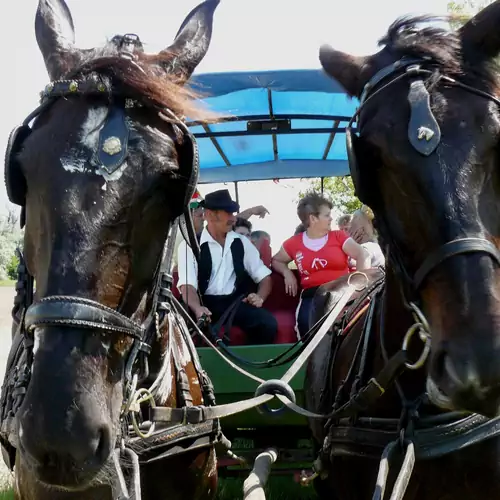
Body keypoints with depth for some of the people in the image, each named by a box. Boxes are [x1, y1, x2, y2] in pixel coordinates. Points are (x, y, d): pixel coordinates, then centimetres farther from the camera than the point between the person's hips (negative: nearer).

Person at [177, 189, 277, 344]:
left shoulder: (242, 242, 13)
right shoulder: (189, 245, 1)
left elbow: (263, 275, 14)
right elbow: (187, 285, -11)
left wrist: (260, 296, -9)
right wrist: (197, 308, -32)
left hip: (237, 302, 3)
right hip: (205, 304, -3)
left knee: (268, 324, -26)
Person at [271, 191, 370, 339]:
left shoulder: (338, 236, 12)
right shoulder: (294, 243, 14)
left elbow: (363, 255, 2)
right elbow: (276, 261, 28)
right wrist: (287, 273, 5)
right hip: (312, 295, 1)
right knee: (308, 323, -34)